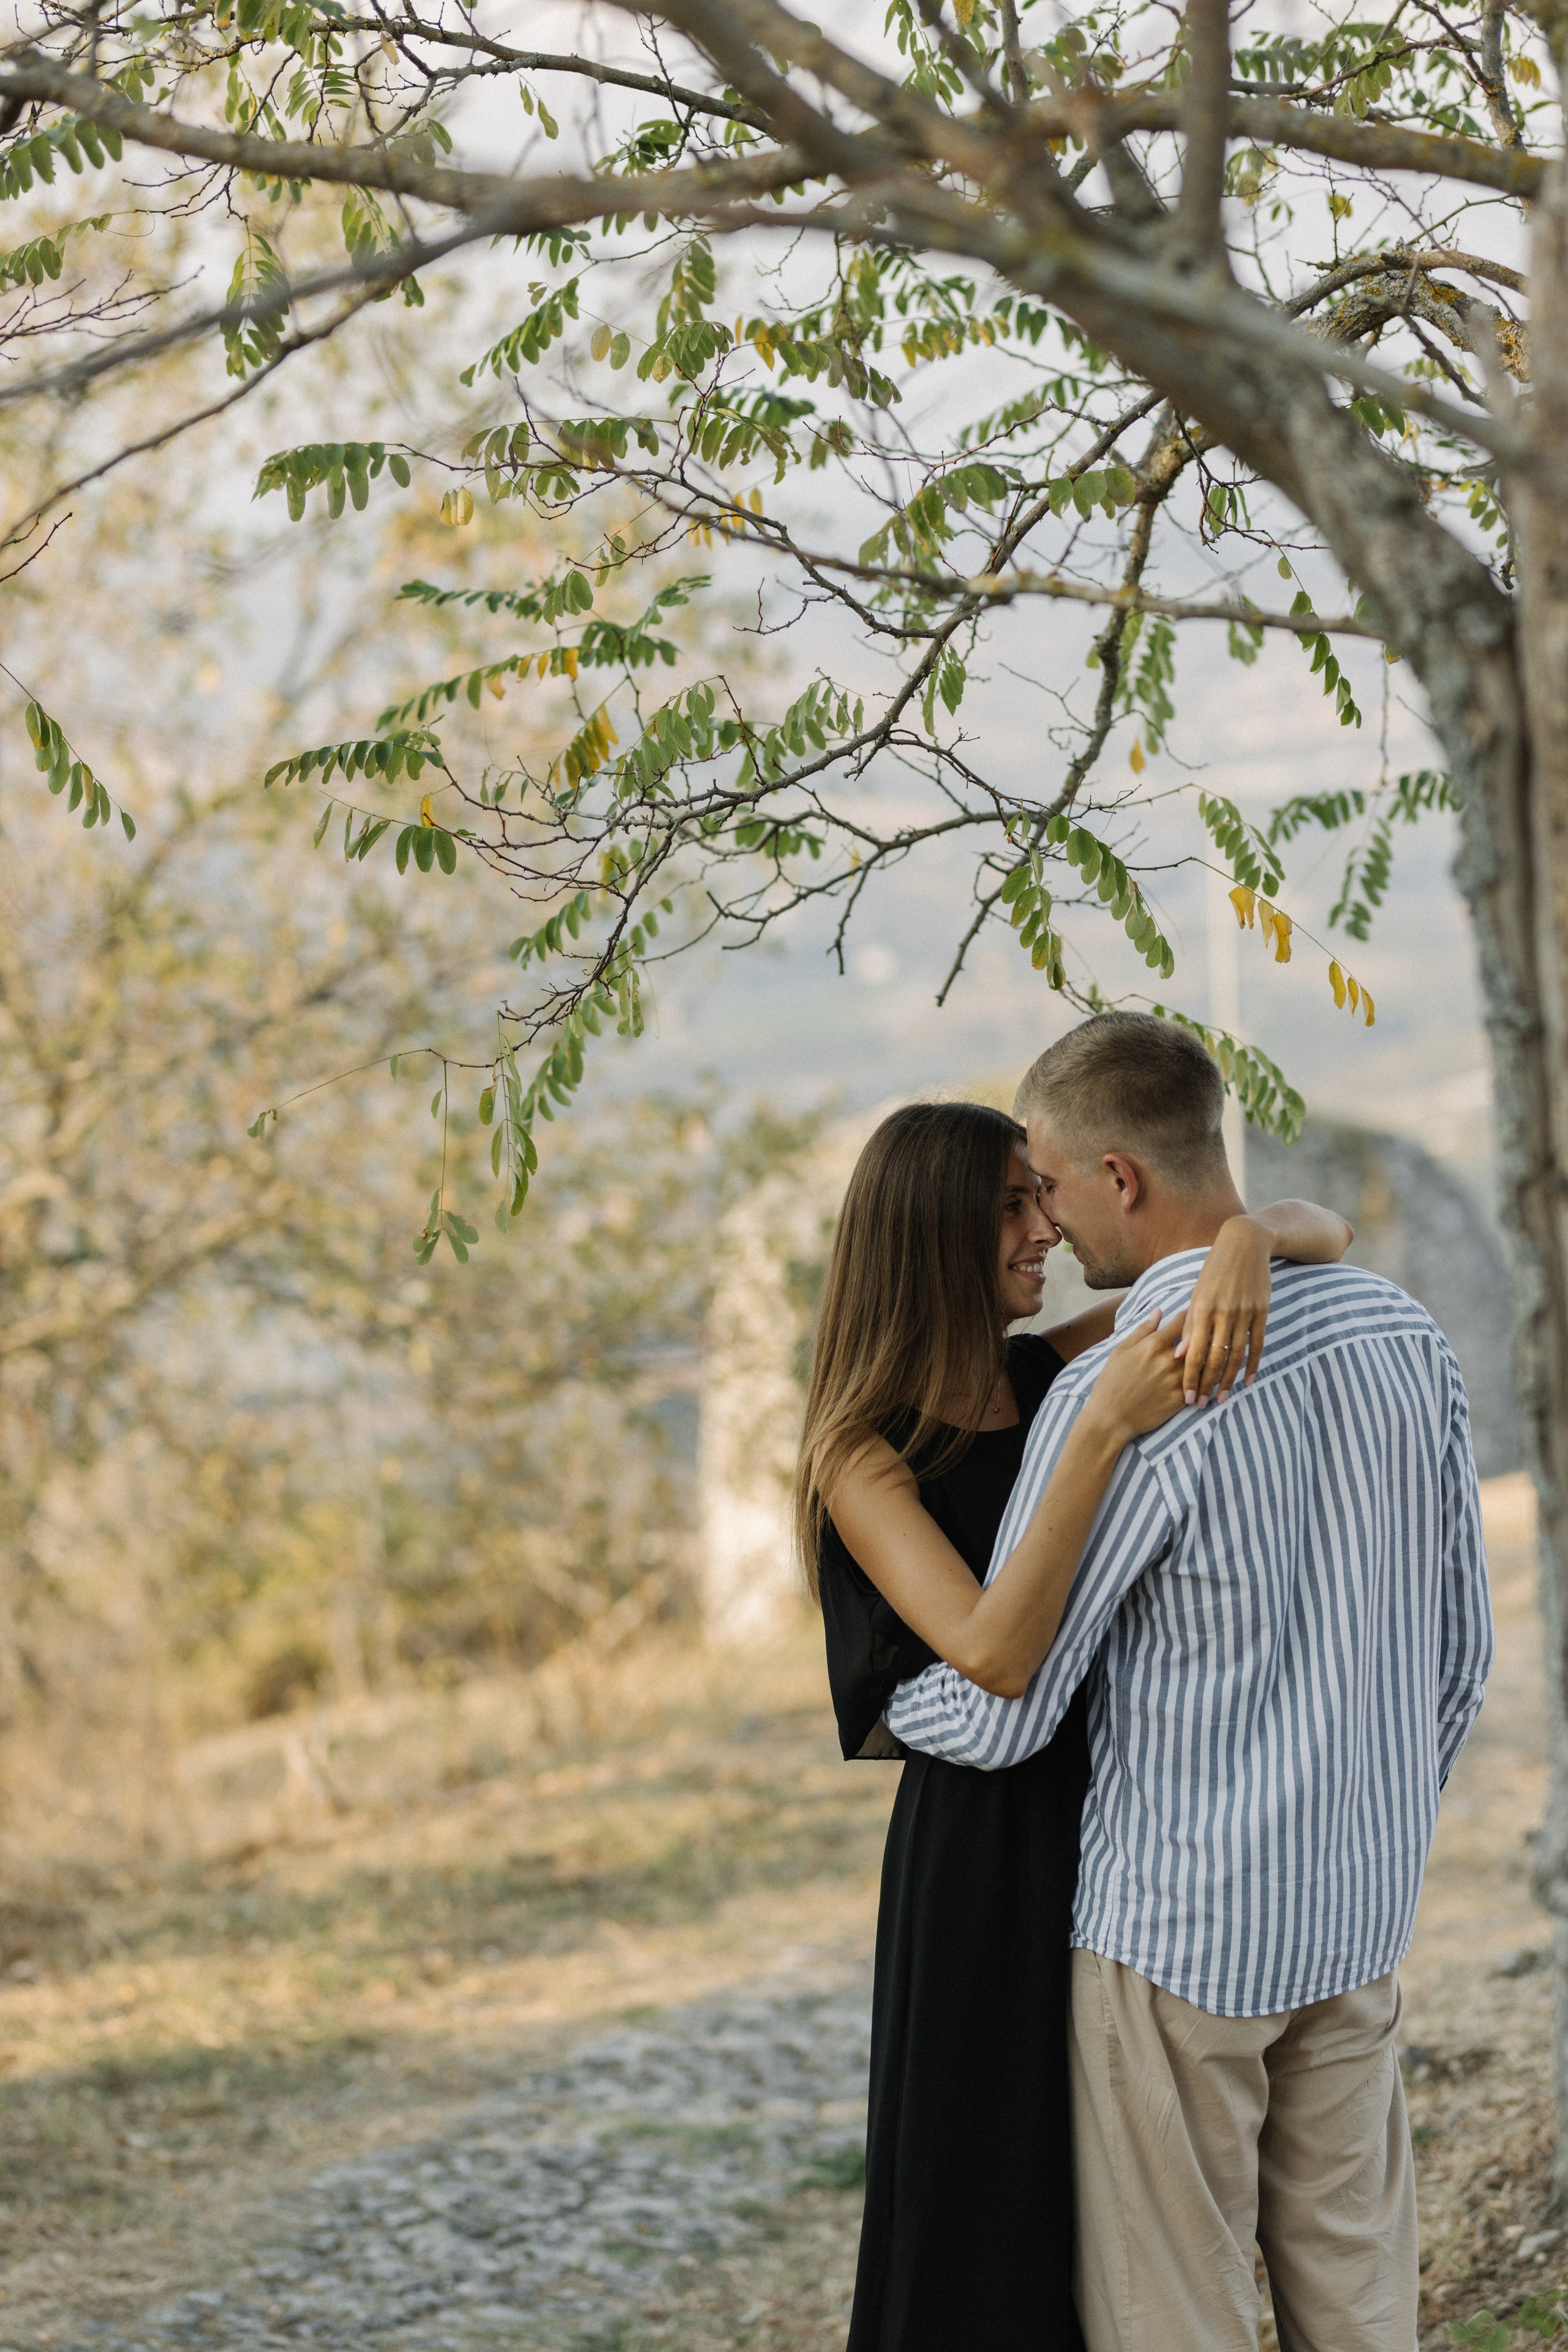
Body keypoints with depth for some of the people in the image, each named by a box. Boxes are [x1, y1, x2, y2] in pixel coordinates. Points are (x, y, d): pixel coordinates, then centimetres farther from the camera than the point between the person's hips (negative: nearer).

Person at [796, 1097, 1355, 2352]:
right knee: (992, 2217, 5)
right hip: (989, 1847, -5)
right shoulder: (866, 1454, -12)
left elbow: (1326, 1234, -1)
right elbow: (996, 1653, -28)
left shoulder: (1060, 1370, 1)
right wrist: (1104, 1432, -33)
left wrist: (1249, 1239, -25)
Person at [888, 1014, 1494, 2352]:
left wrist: (885, 1702, 8)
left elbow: (1000, 1716, -15)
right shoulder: (1404, 1336, 0)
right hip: (1355, 1914, 7)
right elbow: (1458, 1646, 8)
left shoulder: (1114, 1401, -21)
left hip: (1174, 1927, -7)